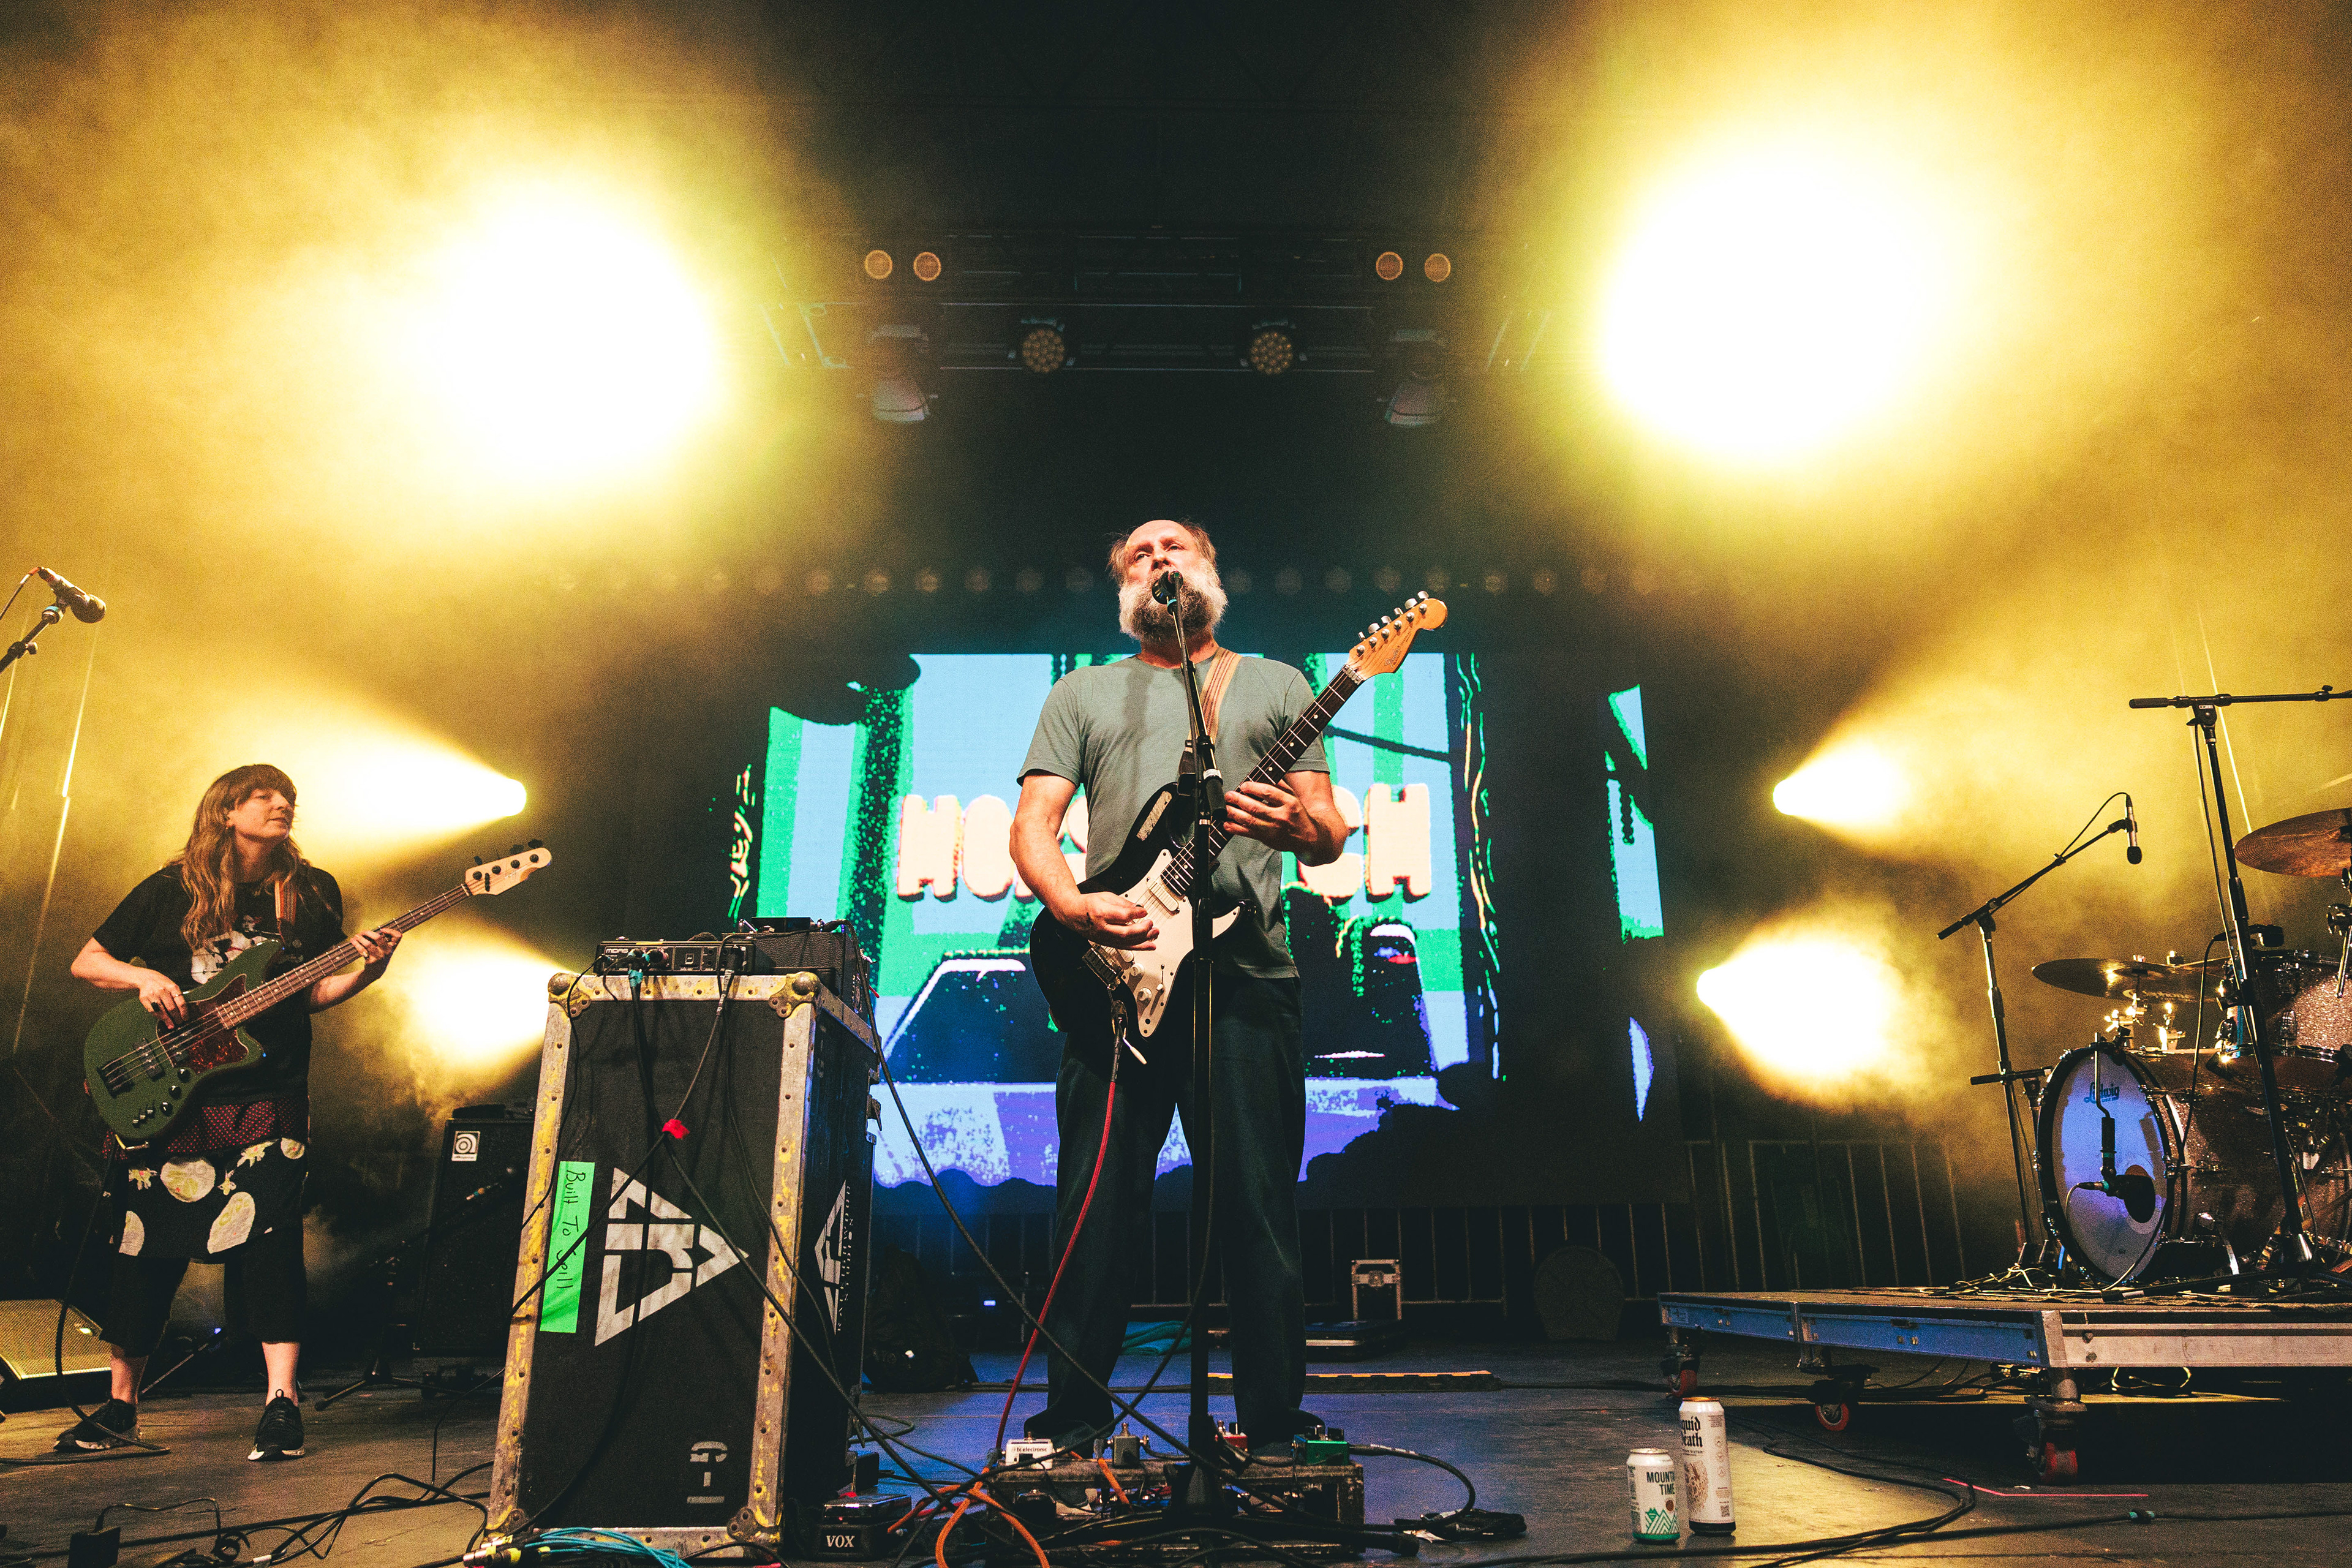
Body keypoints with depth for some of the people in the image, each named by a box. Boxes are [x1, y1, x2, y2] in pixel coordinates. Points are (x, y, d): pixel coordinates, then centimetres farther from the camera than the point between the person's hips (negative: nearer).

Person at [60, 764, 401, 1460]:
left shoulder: (313, 894, 7)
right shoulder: (170, 891, 4)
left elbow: (313, 993, 8)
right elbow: (86, 961, 8)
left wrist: (366, 971, -11)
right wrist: (143, 977, -11)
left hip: (267, 1096, 0)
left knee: (268, 1234, -12)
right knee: (146, 1246, 7)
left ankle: (282, 1402, -7)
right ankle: (121, 1406, 24)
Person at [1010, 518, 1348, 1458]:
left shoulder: (1276, 684, 19)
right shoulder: (1083, 692, 19)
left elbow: (1329, 833, 13)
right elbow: (1032, 825, 10)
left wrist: (1300, 829, -12)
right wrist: (1073, 905, -11)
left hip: (1248, 970, 0)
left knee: (1261, 1211, 0)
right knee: (1095, 1209, 2)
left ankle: (1275, 1428, 14)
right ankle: (1074, 1423, 16)